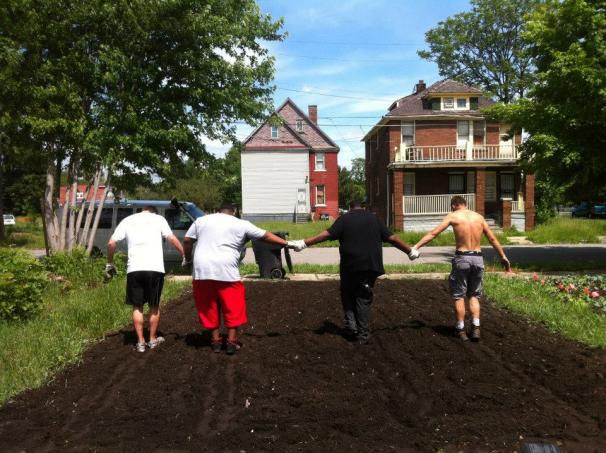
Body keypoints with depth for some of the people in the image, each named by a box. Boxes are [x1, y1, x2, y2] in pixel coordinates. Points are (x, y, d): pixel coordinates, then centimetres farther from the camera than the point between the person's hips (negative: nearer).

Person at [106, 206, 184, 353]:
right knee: (154, 305, 14)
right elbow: (172, 239, 0)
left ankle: (140, 342, 14)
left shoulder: (127, 220, 15)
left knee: (137, 306, 13)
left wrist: (109, 263, 20)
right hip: (155, 268, -1)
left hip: (134, 268, 1)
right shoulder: (158, 218, 11)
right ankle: (153, 339, 24)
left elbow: (111, 243, 9)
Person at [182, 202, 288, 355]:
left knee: (209, 307, 14)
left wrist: (187, 259, 29)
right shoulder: (241, 224, 9)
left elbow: (187, 240, 14)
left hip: (202, 271, 3)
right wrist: (288, 243, 18)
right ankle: (232, 342, 11)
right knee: (233, 307, 10)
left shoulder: (201, 220, 15)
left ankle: (215, 340, 20)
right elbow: (266, 236, 12)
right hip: (227, 272, -3)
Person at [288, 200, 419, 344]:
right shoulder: (374, 219, 13)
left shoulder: (344, 219, 5)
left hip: (350, 265, -2)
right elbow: (392, 238, 11)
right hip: (371, 265, 2)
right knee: (364, 299, 9)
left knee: (347, 295, 18)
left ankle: (351, 326, 7)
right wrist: (410, 251, 21)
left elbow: (327, 234, -7)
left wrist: (304, 243, -8)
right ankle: (363, 334, 8)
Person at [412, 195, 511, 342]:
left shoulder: (453, 216, 0)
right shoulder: (479, 217, 11)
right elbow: (492, 239, 17)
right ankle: (476, 328, 6)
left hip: (462, 258, -4)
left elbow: (433, 233, -7)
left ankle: (461, 330, 13)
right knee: (474, 295, 17)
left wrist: (416, 246, -7)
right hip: (478, 258, 4)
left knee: (459, 296, 9)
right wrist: (503, 257, 26)